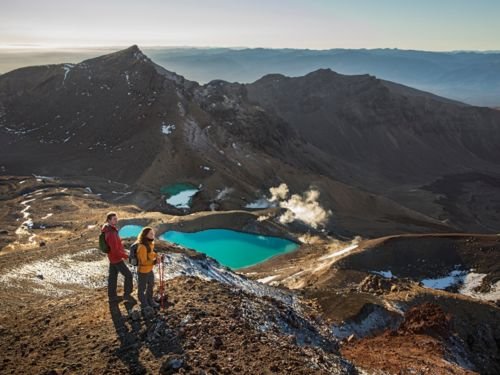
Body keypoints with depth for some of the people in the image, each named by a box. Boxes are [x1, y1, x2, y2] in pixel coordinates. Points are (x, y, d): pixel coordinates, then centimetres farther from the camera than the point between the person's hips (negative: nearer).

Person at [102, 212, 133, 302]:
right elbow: (115, 250, -30)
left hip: (113, 257, 9)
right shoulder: (111, 233, -31)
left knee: (113, 276, 17)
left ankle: (112, 296, 28)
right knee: (128, 275, 1)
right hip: (116, 258, -9)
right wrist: (126, 256, -17)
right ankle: (127, 294, 12)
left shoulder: (108, 229, 0)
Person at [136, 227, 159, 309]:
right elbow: (144, 262, -28)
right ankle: (144, 304, 34)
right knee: (142, 288, 14)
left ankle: (150, 301, 48)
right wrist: (154, 262, -36)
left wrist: (156, 255, -5)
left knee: (151, 285, 26)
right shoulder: (142, 247, -30)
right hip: (143, 271, -9)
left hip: (150, 270, 9)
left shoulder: (150, 244, -2)